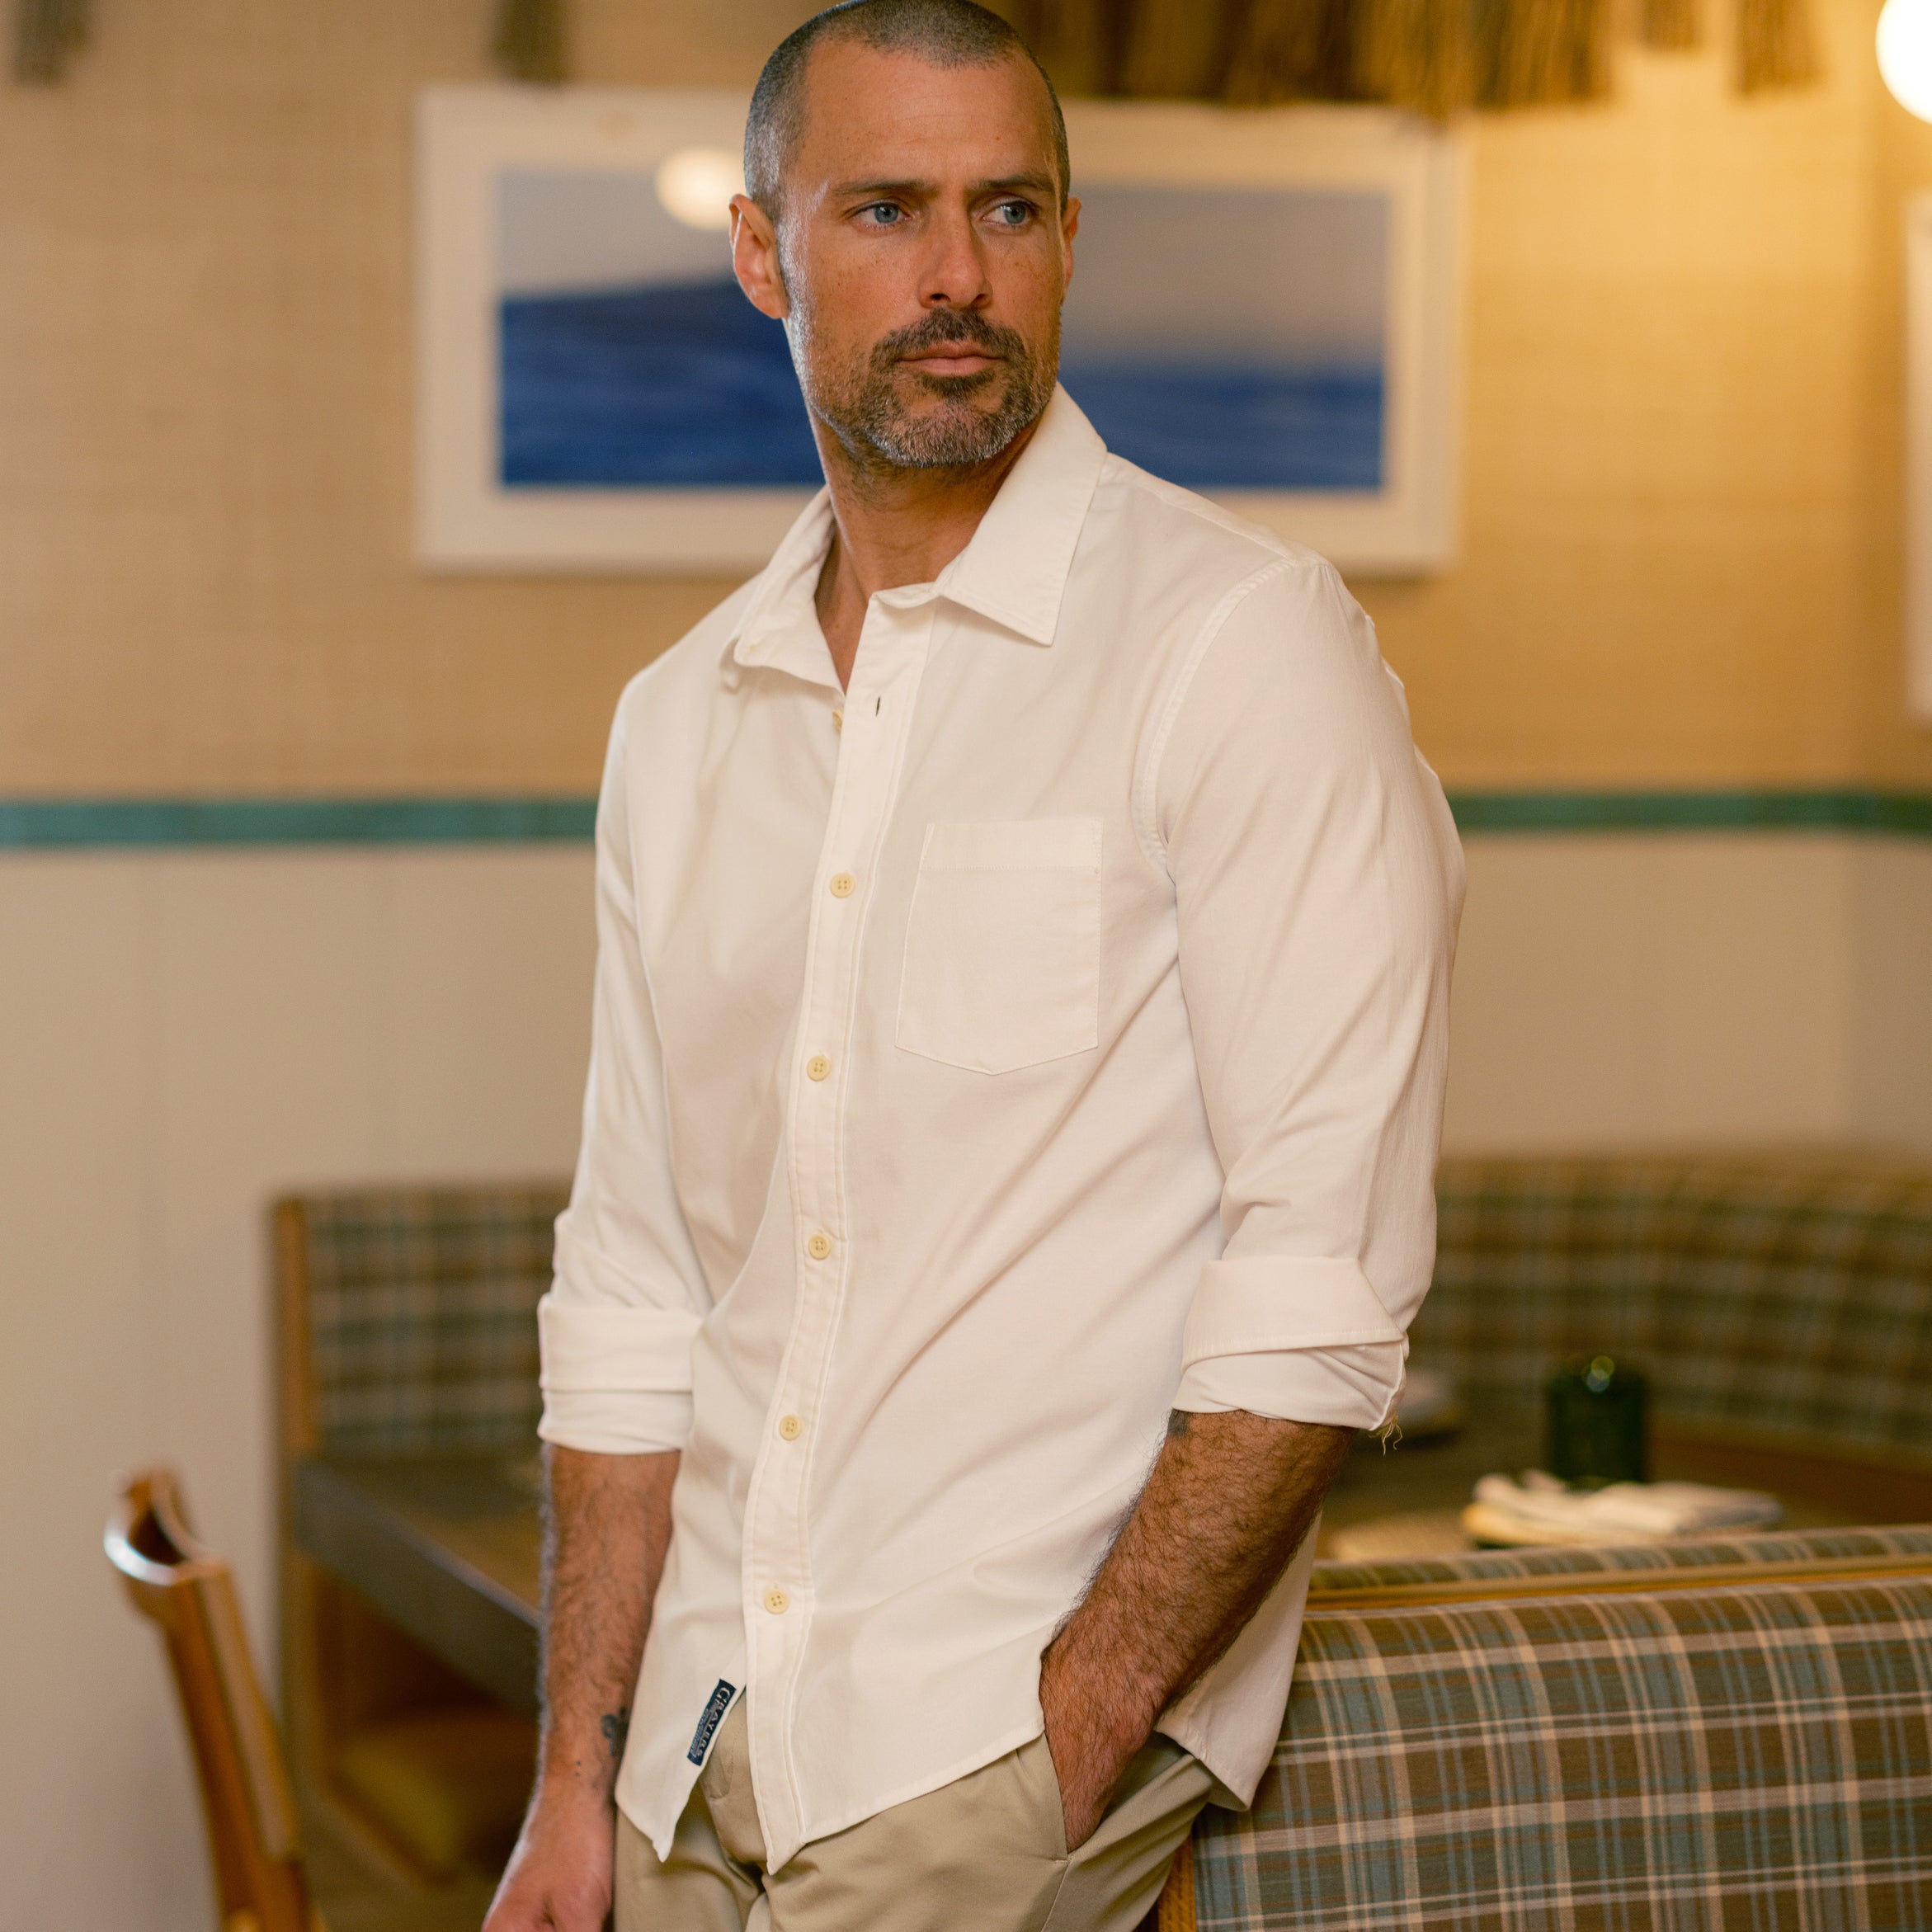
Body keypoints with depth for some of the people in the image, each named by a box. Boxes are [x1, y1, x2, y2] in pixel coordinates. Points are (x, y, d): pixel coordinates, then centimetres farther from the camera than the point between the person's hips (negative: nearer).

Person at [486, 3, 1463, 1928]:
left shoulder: (1242, 640, -7)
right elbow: (634, 1296, 12)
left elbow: (1319, 1281, -13)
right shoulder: (679, 722, 11)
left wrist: (1069, 1745, -17)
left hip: (1035, 1702, -5)